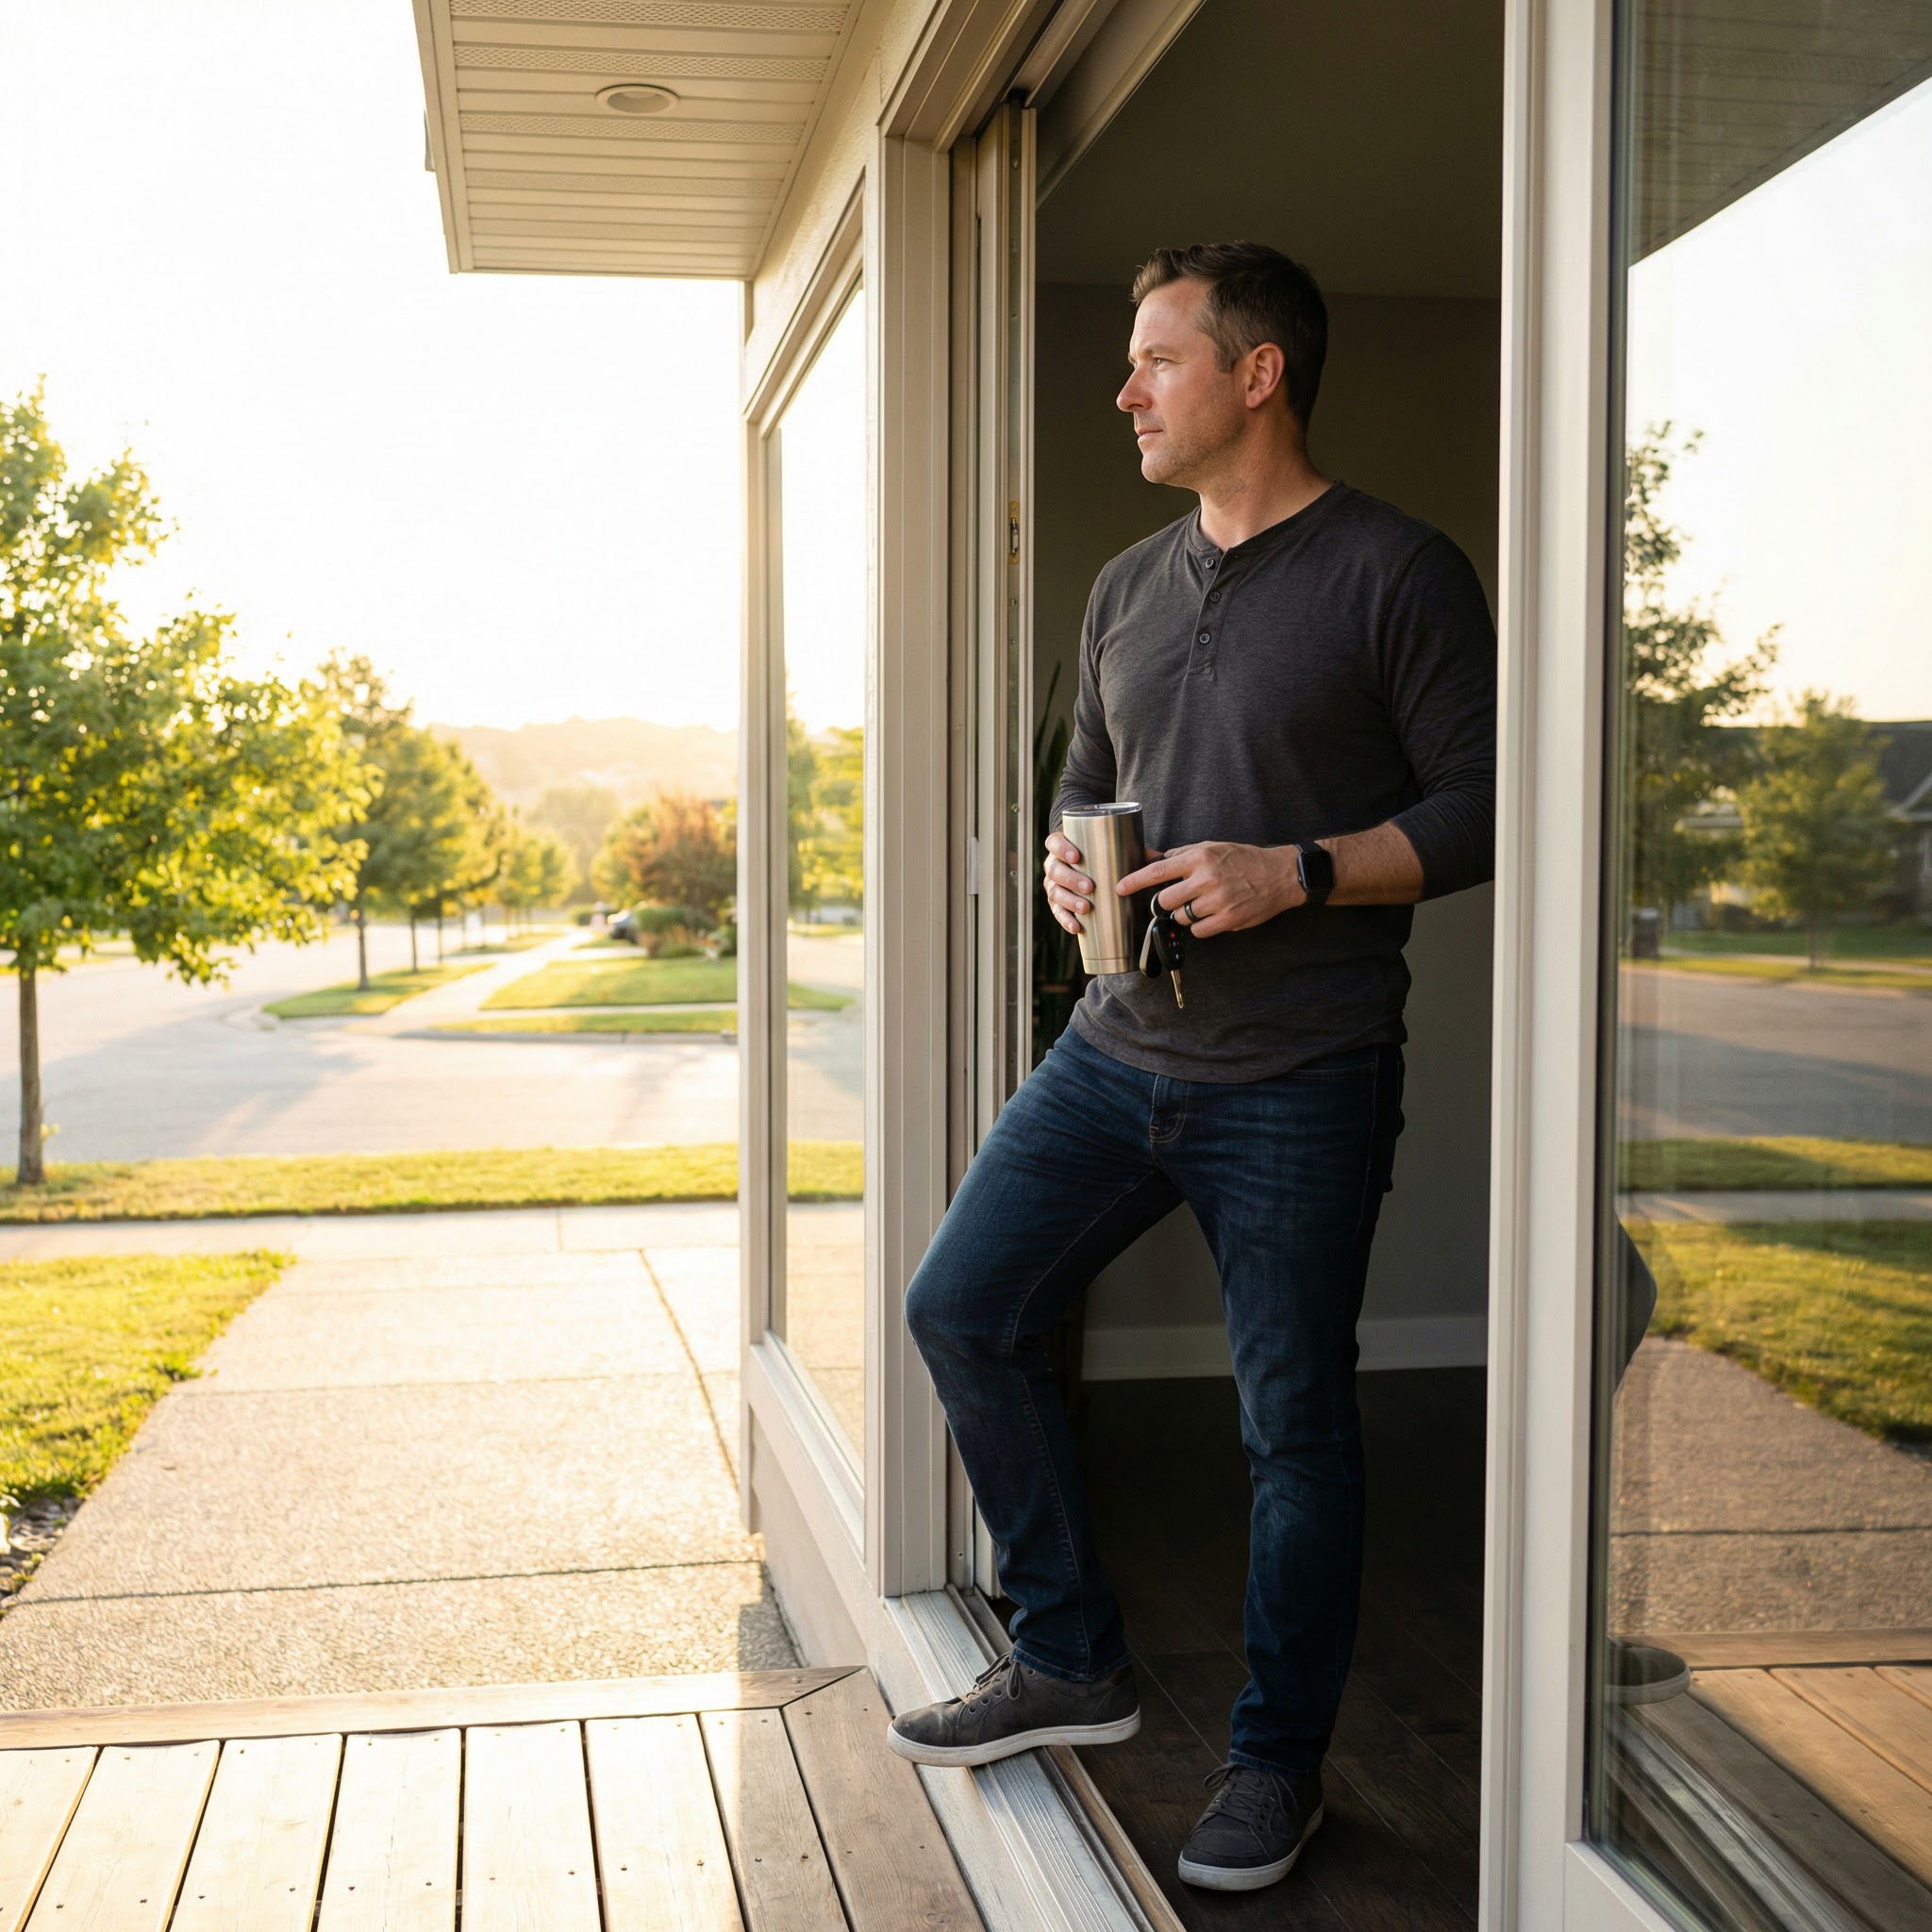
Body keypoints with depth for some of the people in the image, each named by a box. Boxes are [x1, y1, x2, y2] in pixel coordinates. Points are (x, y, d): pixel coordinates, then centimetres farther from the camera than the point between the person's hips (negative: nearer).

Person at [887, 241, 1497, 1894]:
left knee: (1294, 1425, 2)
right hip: (1120, 1048, 7)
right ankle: (1073, 1663, 22)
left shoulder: (1397, 570, -7)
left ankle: (1278, 1760, 22)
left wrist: (1297, 873, -21)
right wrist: (1070, 858, 1)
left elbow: (1483, 803, -10)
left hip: (1301, 1083, -7)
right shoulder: (1127, 590, 14)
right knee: (962, 1308, 6)